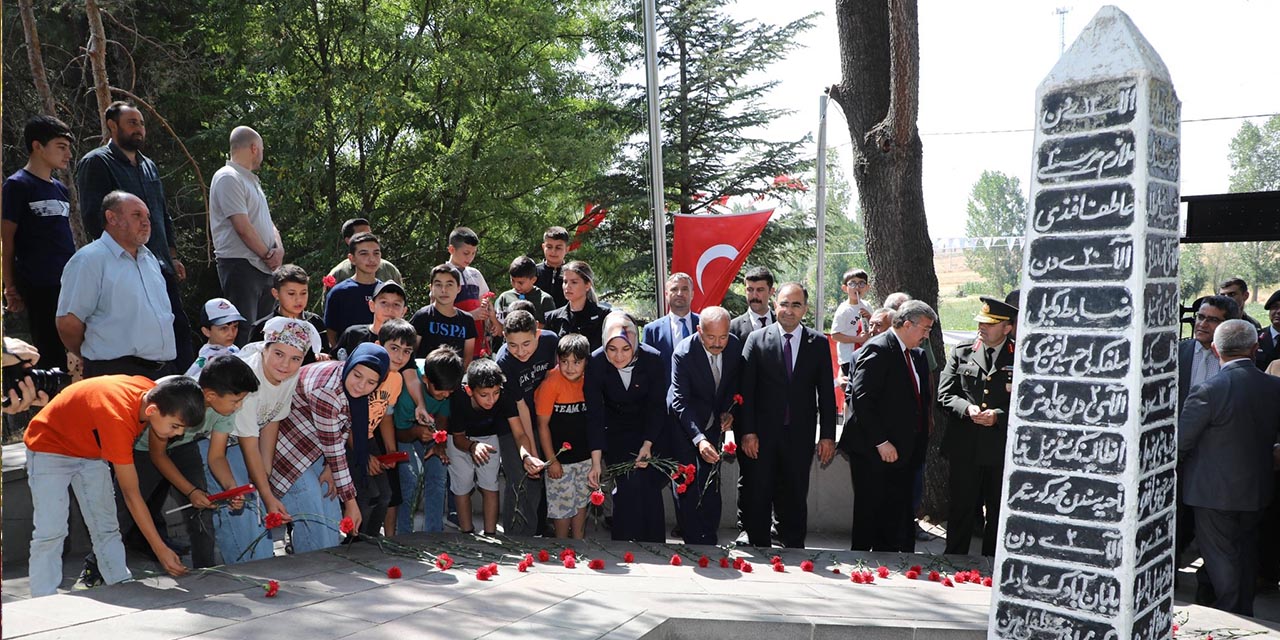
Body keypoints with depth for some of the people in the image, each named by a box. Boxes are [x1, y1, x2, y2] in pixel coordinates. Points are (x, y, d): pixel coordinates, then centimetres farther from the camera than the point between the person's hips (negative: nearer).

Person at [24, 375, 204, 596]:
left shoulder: (153, 393, -21)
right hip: (49, 448, -7)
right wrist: (160, 549, -31)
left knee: (106, 528, 4)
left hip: (92, 449, 7)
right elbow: (131, 494, -34)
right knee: (50, 532, -15)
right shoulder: (118, 419, -41)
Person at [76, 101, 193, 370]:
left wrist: (172, 256, 18)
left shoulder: (148, 165, 20)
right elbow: (93, 217, -12)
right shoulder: (96, 163, -4)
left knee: (180, 327, 7)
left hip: (161, 266, 8)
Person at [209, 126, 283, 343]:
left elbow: (267, 221, 20)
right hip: (240, 266, -9)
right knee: (243, 334, -12)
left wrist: (279, 248, 0)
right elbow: (243, 227, -17)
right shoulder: (228, 178, -9)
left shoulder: (251, 180, 21)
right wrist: (267, 255, -7)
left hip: (264, 267, 9)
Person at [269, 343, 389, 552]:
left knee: (333, 525, 7)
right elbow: (333, 449, -27)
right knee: (316, 536, -11)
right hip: (292, 453, -8)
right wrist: (351, 501, -20)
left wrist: (330, 469, -12)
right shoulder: (326, 390, -32)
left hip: (317, 455, 8)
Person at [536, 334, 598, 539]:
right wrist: (551, 460, -10)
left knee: (582, 501, 17)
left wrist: (596, 460, 8)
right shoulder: (551, 383, -19)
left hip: (585, 456, 5)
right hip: (560, 458, -5)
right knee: (563, 505, 5)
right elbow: (542, 425, -13)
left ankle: (579, 543, 34)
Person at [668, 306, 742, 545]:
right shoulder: (683, 354, -26)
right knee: (686, 485, -1)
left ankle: (709, 540, 14)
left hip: (713, 422, 4)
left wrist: (729, 410, -8)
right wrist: (699, 439, -39)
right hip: (683, 422, -3)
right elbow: (681, 402, -28)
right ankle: (693, 542, 8)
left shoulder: (735, 346, -12)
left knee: (711, 485, 4)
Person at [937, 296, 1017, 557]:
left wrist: (999, 416, -17)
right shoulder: (961, 354, 6)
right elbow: (944, 395, 4)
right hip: (965, 447, 1)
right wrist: (967, 408, -15)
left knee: (998, 513, 9)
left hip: (1002, 449, -1)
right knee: (961, 508, 7)